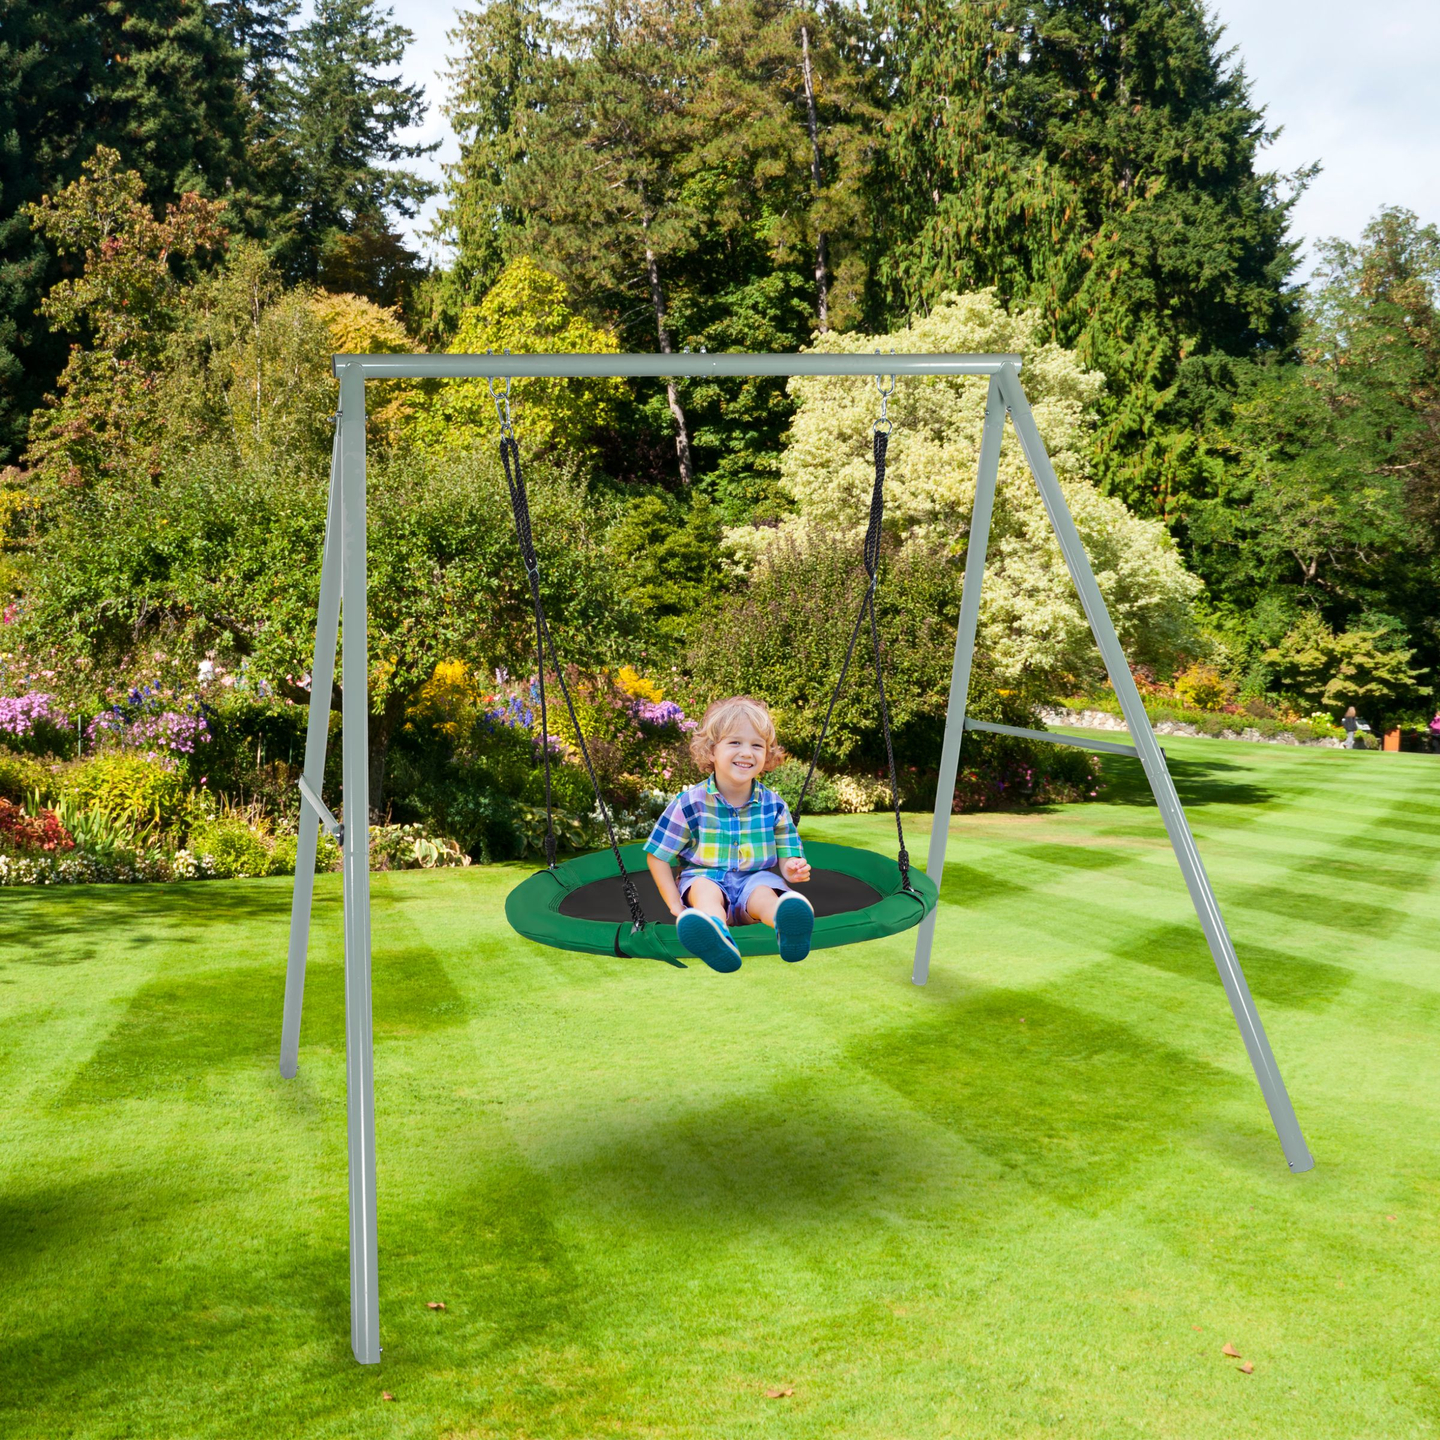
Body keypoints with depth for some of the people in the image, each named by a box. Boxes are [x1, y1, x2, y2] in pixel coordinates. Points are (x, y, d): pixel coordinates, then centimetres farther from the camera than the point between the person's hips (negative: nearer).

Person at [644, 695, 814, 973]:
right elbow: (657, 857, 3)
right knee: (706, 891, -36)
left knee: (764, 895, -33)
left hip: (756, 879, 2)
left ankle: (787, 926, -69)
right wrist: (676, 906, -6)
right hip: (706, 877, -1)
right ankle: (717, 934, -71)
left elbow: (787, 857, 9)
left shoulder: (773, 805, 4)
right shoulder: (690, 803, -3)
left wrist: (793, 869, -18)